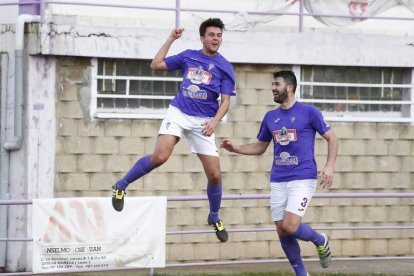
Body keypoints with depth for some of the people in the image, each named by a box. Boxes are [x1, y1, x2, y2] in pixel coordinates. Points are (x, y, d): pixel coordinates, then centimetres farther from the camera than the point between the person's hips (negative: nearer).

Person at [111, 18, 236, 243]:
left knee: (215, 175, -2)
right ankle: (121, 186, -5)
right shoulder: (188, 57, 7)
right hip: (178, 113, 0)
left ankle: (214, 218, 23)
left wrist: (215, 121, -19)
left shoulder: (224, 67, 2)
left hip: (203, 122, 0)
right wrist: (171, 40, 8)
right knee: (160, 157, -24)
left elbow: (225, 101, -2)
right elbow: (156, 65, 9)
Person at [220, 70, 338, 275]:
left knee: (290, 226, -19)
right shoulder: (270, 117, 10)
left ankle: (321, 240, 11)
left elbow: (331, 138, 0)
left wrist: (329, 166, -13)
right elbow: (259, 147, 21)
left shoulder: (309, 112, -5)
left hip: (303, 179, -6)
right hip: (278, 181, 6)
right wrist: (236, 149, 4)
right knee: (282, 231, 3)